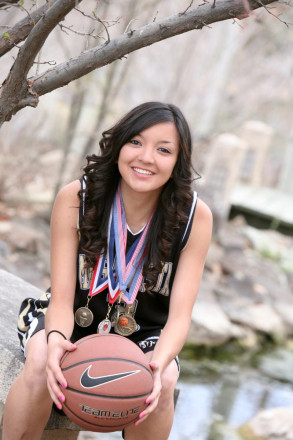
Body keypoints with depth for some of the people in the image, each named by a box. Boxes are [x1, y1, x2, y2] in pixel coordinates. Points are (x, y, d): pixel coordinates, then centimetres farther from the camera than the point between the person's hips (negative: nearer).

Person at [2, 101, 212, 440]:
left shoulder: (194, 216, -17)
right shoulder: (75, 198, -19)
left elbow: (179, 315, -19)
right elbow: (62, 299, -20)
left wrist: (159, 364, -42)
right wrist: (56, 339, -44)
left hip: (144, 336, 1)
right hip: (75, 321, 0)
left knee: (164, 381, -31)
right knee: (41, 364, -32)